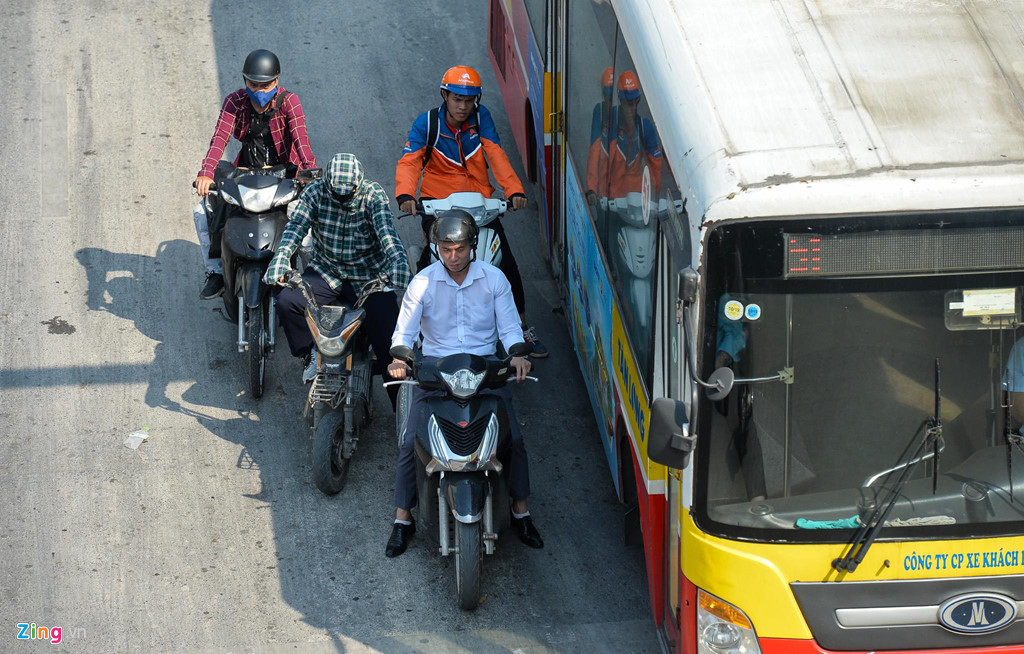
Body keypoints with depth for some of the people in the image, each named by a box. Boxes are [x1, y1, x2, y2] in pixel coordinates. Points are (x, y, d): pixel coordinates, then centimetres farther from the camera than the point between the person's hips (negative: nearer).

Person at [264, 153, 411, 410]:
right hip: (326, 272, 2)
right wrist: (281, 261, -38)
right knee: (287, 301, -24)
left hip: (370, 277, -2)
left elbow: (388, 234, -26)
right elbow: (295, 225, -19)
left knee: (389, 339, -15)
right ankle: (309, 353, 2)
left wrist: (399, 267, -44)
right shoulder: (315, 192, -7)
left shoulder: (373, 195, -12)